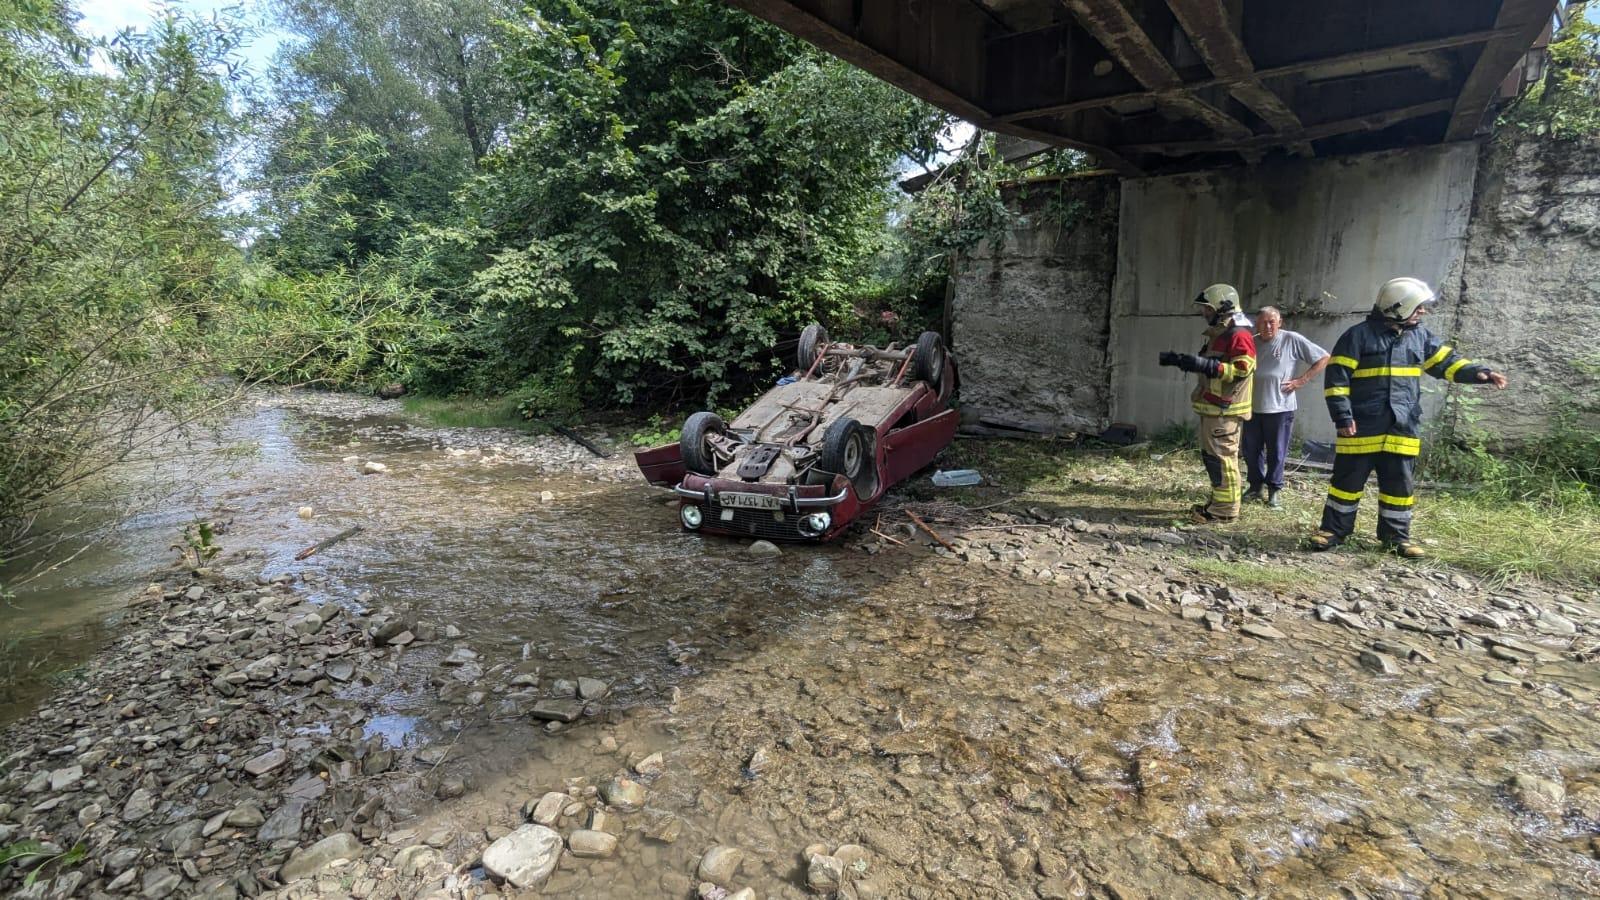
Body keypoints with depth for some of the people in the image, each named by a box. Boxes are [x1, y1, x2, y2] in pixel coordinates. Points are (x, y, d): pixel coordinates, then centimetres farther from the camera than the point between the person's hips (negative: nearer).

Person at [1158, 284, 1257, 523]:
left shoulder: (1239, 335, -13)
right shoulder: (1218, 334, 20)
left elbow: (1241, 369, -22)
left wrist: (1204, 365, -28)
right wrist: (1180, 360, 16)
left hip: (1225, 410, -10)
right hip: (1212, 407, 11)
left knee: (1222, 457, -9)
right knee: (1211, 455, 15)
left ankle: (1226, 509, -4)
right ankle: (1218, 502, 23)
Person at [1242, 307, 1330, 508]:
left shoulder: (1292, 340, -5)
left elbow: (1323, 359, -1)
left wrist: (1301, 380, -7)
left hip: (1279, 407, -4)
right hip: (1252, 407, 4)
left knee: (1276, 452, 4)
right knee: (1251, 450, 9)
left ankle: (1273, 490, 16)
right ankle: (1255, 487, 23)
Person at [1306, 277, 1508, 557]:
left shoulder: (1420, 336, 11)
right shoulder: (1359, 335, -8)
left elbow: (1446, 362, 19)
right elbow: (1336, 378, -10)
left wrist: (1478, 372, 0)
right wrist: (1342, 415, -16)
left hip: (1403, 428, 5)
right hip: (1362, 427, -5)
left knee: (1399, 484, 10)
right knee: (1348, 481, 2)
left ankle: (1397, 536, 21)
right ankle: (1333, 530, 11)